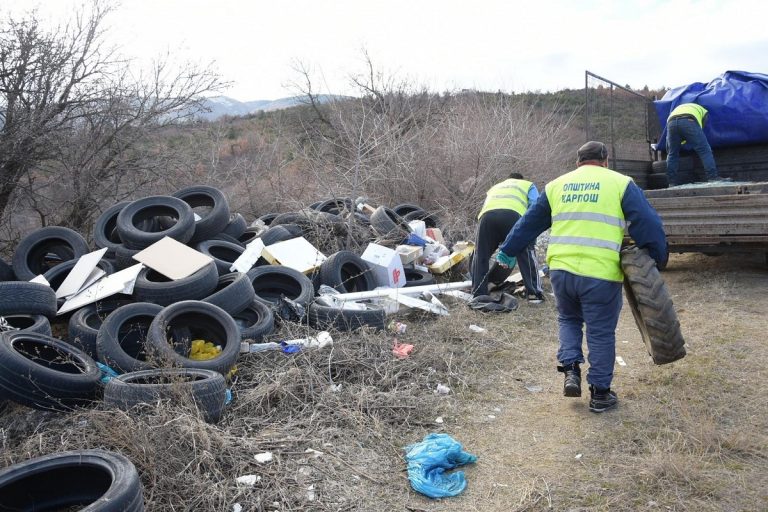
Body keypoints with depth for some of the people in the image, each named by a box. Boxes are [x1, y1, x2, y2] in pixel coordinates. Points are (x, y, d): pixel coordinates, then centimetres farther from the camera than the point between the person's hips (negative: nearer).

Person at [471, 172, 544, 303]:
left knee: (481, 256, 15)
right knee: (526, 254, 8)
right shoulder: (528, 185, 35)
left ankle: (479, 295, 14)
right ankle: (534, 294, 6)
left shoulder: (494, 188, 46)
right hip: (512, 214, -3)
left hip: (487, 215, 3)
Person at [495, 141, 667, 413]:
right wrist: (658, 258, 8)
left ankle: (571, 370, 12)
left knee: (569, 319, 26)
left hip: (561, 270, 3)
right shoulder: (620, 183, 5)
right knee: (601, 332, 9)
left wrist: (507, 251, 29)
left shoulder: (556, 185, 15)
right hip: (600, 274, -3)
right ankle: (600, 393, 17)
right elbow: (647, 223, -1)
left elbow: (528, 224, 20)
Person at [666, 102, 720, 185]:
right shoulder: (703, 111, 38)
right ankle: (713, 178, -2)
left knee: (672, 154, 17)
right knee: (704, 150, 3)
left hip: (671, 122, 3)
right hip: (689, 122, -3)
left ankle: (672, 182, 13)